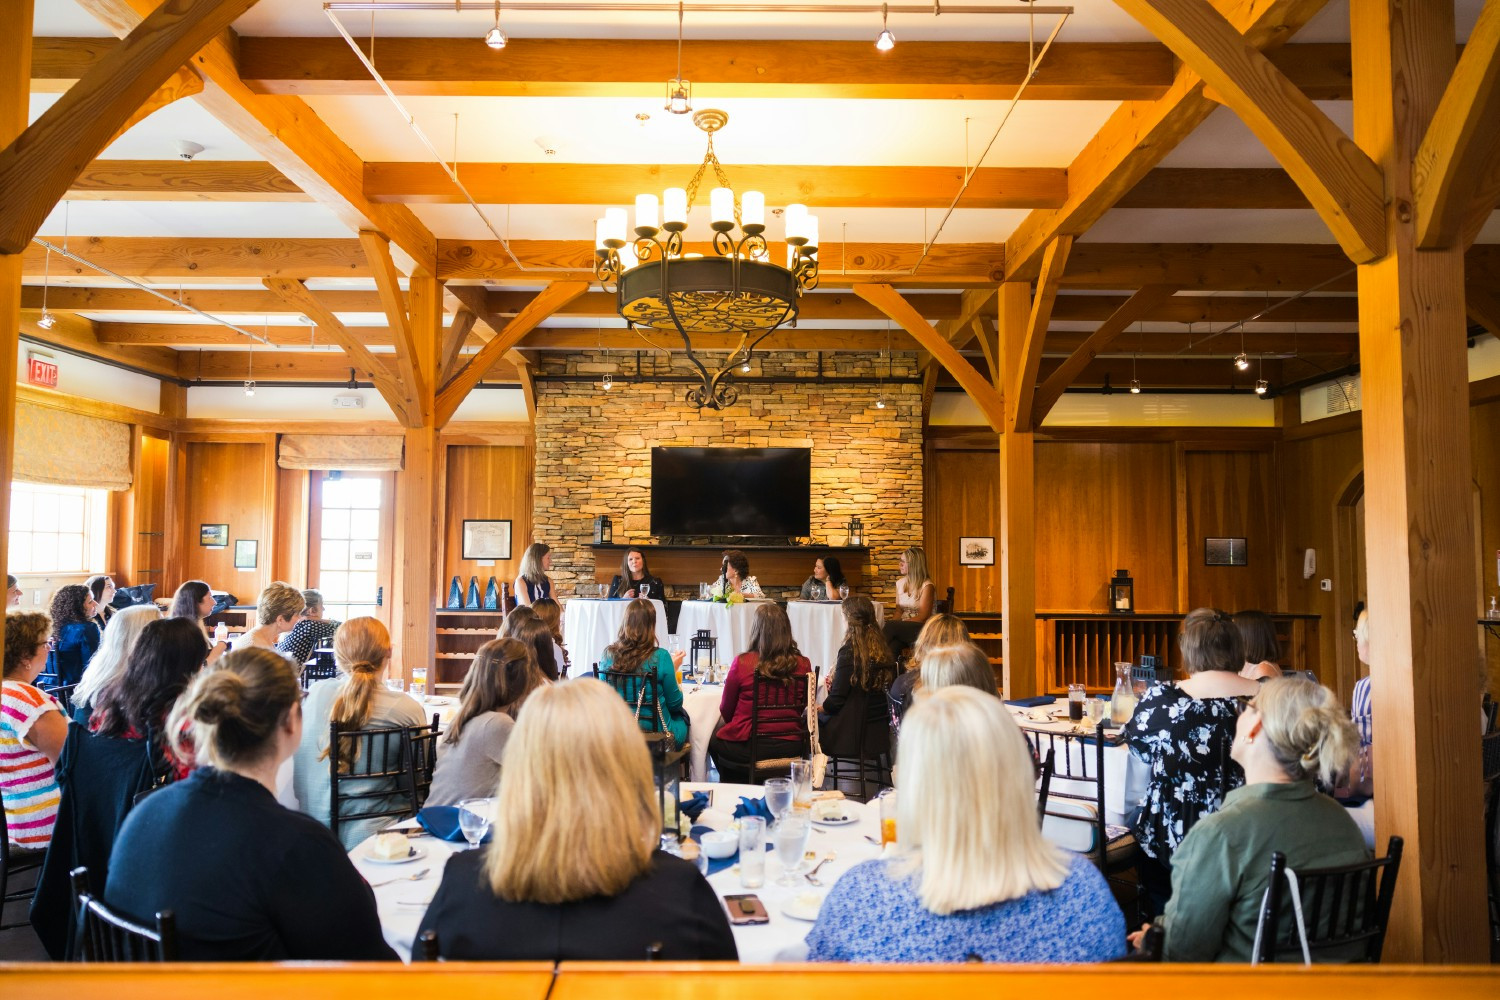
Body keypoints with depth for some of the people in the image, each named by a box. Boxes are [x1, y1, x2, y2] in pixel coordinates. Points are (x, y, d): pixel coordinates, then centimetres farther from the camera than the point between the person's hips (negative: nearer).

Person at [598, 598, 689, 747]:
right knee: (681, 714, 33)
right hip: (656, 733, -4)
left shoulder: (608, 655, -8)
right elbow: (674, 704, -7)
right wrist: (673, 669, 6)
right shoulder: (660, 657, -18)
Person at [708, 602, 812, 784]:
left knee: (714, 740, 28)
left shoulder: (742, 663, -14)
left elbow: (725, 711, 0)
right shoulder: (803, 665, -6)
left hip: (749, 748, -4)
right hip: (791, 747, 4)